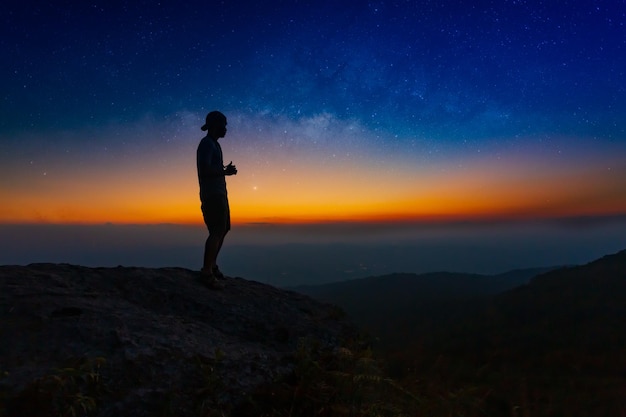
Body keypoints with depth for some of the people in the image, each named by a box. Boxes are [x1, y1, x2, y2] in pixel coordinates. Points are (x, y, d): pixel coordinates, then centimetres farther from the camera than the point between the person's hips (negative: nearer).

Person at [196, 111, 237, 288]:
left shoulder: (214, 144, 20)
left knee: (223, 229, 14)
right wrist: (225, 171, -12)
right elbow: (205, 170, -22)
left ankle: (212, 265, 22)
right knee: (217, 231, -14)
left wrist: (225, 170, 8)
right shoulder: (207, 144, -10)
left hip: (219, 194, 10)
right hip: (212, 194, -10)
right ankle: (207, 271, -12)